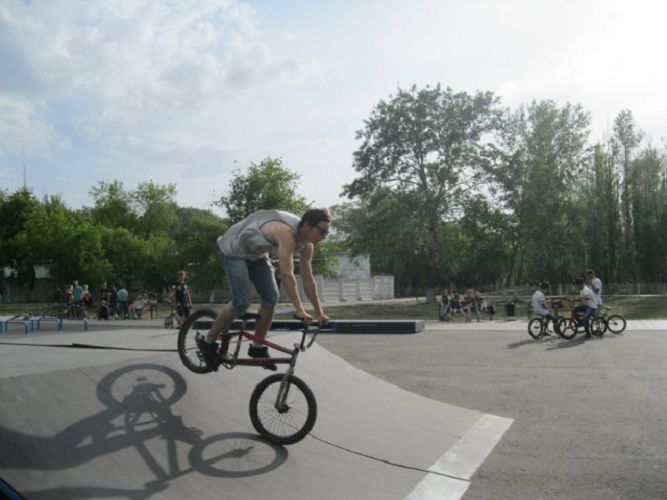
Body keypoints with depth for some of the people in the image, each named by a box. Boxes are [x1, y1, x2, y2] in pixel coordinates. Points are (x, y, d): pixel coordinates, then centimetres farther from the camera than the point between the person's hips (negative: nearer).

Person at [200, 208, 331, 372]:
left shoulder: (306, 245, -10)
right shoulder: (286, 232, -37)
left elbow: (308, 279, -3)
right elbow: (287, 275, -43)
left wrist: (320, 313, -3)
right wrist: (299, 310, -44)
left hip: (256, 254, 8)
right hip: (234, 251, -8)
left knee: (271, 298, -5)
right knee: (241, 303, -16)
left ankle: (257, 347, 10)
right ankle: (208, 342, 2)